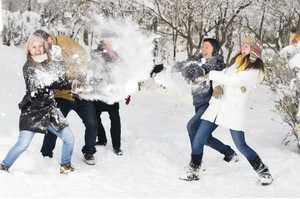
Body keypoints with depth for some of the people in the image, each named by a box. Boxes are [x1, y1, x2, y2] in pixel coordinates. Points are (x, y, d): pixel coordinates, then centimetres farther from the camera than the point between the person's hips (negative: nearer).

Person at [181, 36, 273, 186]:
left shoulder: (254, 71, -11)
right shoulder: (237, 62, 14)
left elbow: (232, 81, -21)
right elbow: (223, 74, 17)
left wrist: (211, 75, -10)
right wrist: (218, 86, -6)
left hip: (234, 111, -6)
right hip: (217, 106, 6)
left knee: (241, 146, -4)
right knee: (198, 140, 0)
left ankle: (263, 172, 16)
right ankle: (194, 171, 15)